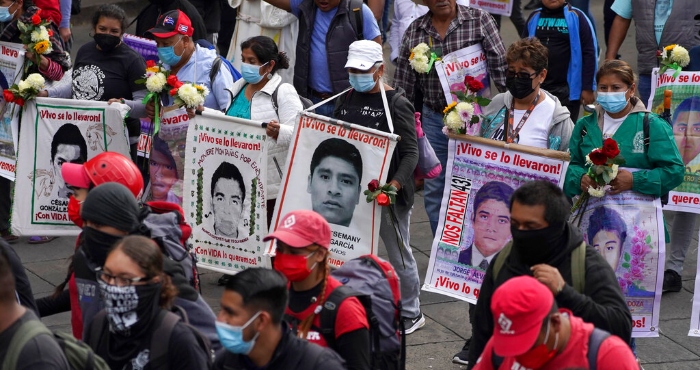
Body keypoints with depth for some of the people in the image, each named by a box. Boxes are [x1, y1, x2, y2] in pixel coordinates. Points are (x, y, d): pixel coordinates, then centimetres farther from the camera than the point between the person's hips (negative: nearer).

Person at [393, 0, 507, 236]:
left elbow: (499, 65, -8)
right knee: (434, 192, 9)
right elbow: (403, 86, 6)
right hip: (433, 119, 3)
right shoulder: (414, 31, 3)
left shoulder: (479, 20, -6)